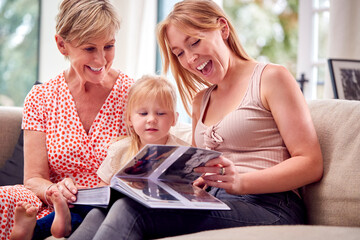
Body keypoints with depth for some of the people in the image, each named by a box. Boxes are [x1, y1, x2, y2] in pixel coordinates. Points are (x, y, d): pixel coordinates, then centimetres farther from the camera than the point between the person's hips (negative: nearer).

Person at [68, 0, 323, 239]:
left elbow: (311, 164, -5)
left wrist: (240, 182, -20)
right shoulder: (200, 100, 26)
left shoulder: (271, 78, 4)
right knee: (101, 213, -23)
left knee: (131, 210, -30)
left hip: (268, 207, -6)